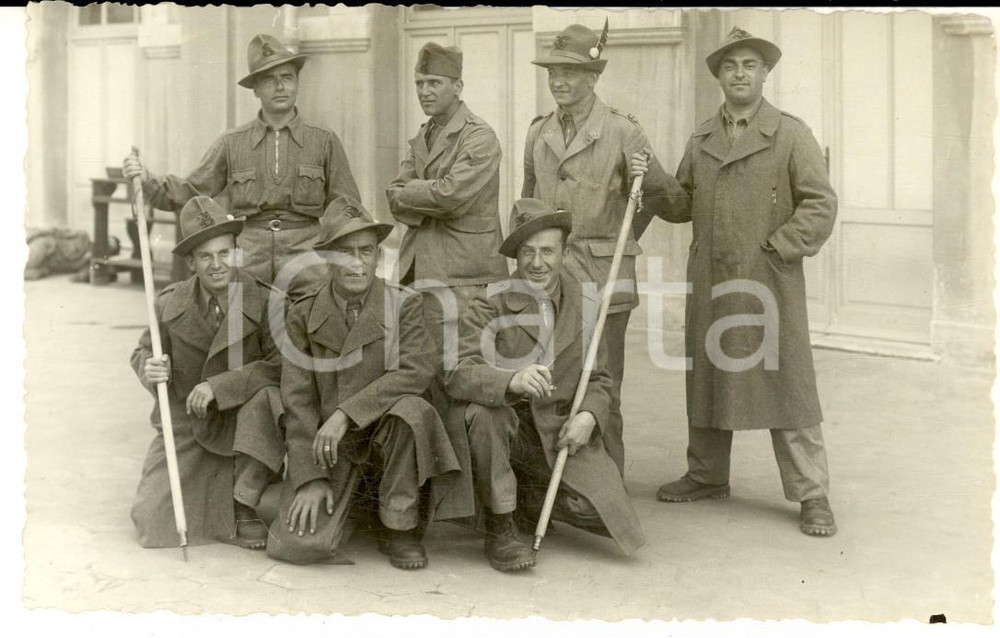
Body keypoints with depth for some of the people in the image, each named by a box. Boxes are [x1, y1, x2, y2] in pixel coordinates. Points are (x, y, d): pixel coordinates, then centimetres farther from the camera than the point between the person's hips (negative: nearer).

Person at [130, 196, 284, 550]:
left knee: (266, 399, -37)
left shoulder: (262, 299, -13)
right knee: (154, 524, -9)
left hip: (240, 418, -2)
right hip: (184, 423, 2)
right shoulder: (169, 304, -5)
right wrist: (149, 368, -16)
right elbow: (142, 352, 10)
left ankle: (244, 508, -19)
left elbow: (281, 363, -18)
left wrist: (220, 385, -26)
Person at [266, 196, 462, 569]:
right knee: (299, 546, -19)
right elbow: (298, 401, -1)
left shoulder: (403, 305, -3)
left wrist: (347, 412, -26)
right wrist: (310, 478, -10)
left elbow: (418, 370, -18)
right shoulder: (304, 315, 1)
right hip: (328, 445, 1)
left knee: (411, 410, -36)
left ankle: (400, 528, -12)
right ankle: (339, 506, 20)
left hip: (386, 434, -1)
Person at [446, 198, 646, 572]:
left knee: (606, 514, -13)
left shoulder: (586, 307, 4)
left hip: (560, 433, 3)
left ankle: (526, 497, 19)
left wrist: (589, 416, -13)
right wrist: (512, 381, -42)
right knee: (482, 414, -37)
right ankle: (499, 530, -16)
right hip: (506, 426, -3)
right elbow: (459, 375, -22)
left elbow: (599, 380, 11)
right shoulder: (490, 304, -8)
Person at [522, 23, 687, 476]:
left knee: (602, 390, 0)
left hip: (602, 277, -4)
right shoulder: (538, 133, 12)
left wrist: (646, 176, -19)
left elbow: (669, 202, 2)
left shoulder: (622, 131, -2)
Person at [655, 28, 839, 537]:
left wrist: (777, 249, -12)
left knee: (786, 382, -4)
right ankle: (706, 476, 27)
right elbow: (682, 203, 20)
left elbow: (820, 205, -4)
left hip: (769, 282, -5)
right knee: (706, 377, 12)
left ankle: (812, 497, 3)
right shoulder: (702, 138, 14)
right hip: (709, 282, 5)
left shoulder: (791, 134, -1)